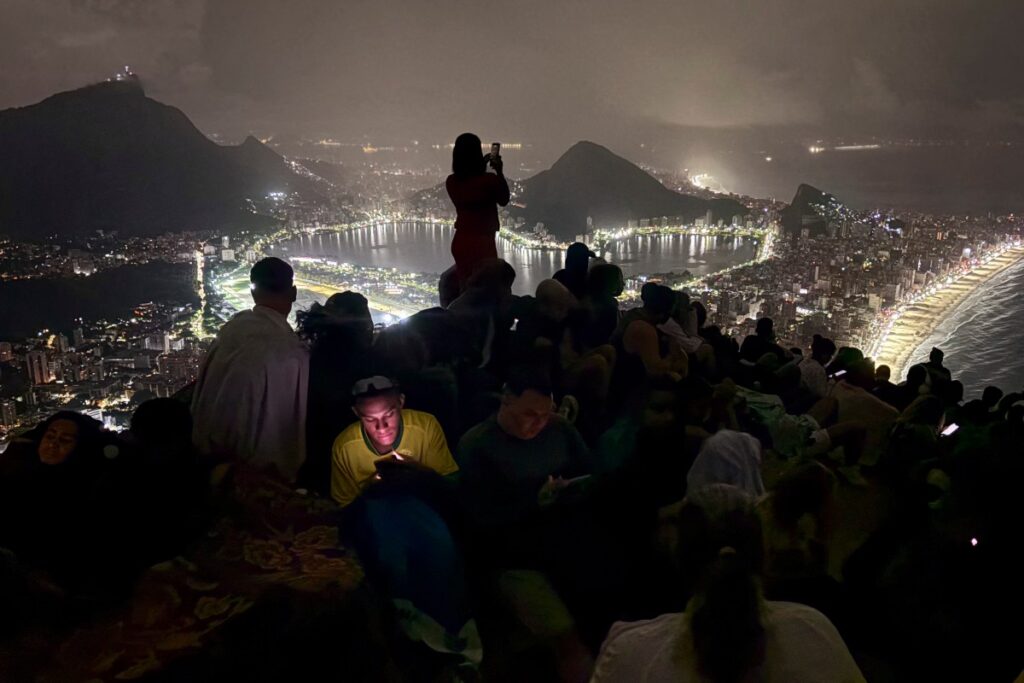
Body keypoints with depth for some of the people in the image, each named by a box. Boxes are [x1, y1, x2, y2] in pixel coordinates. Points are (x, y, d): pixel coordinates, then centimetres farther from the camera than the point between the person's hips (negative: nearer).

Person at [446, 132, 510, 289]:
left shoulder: (452, 182, -1)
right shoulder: (490, 180, -16)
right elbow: (504, 200, 3)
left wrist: (481, 169, 17)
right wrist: (499, 172, 8)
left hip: (460, 242, 5)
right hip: (482, 242, -5)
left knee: (464, 289, 14)